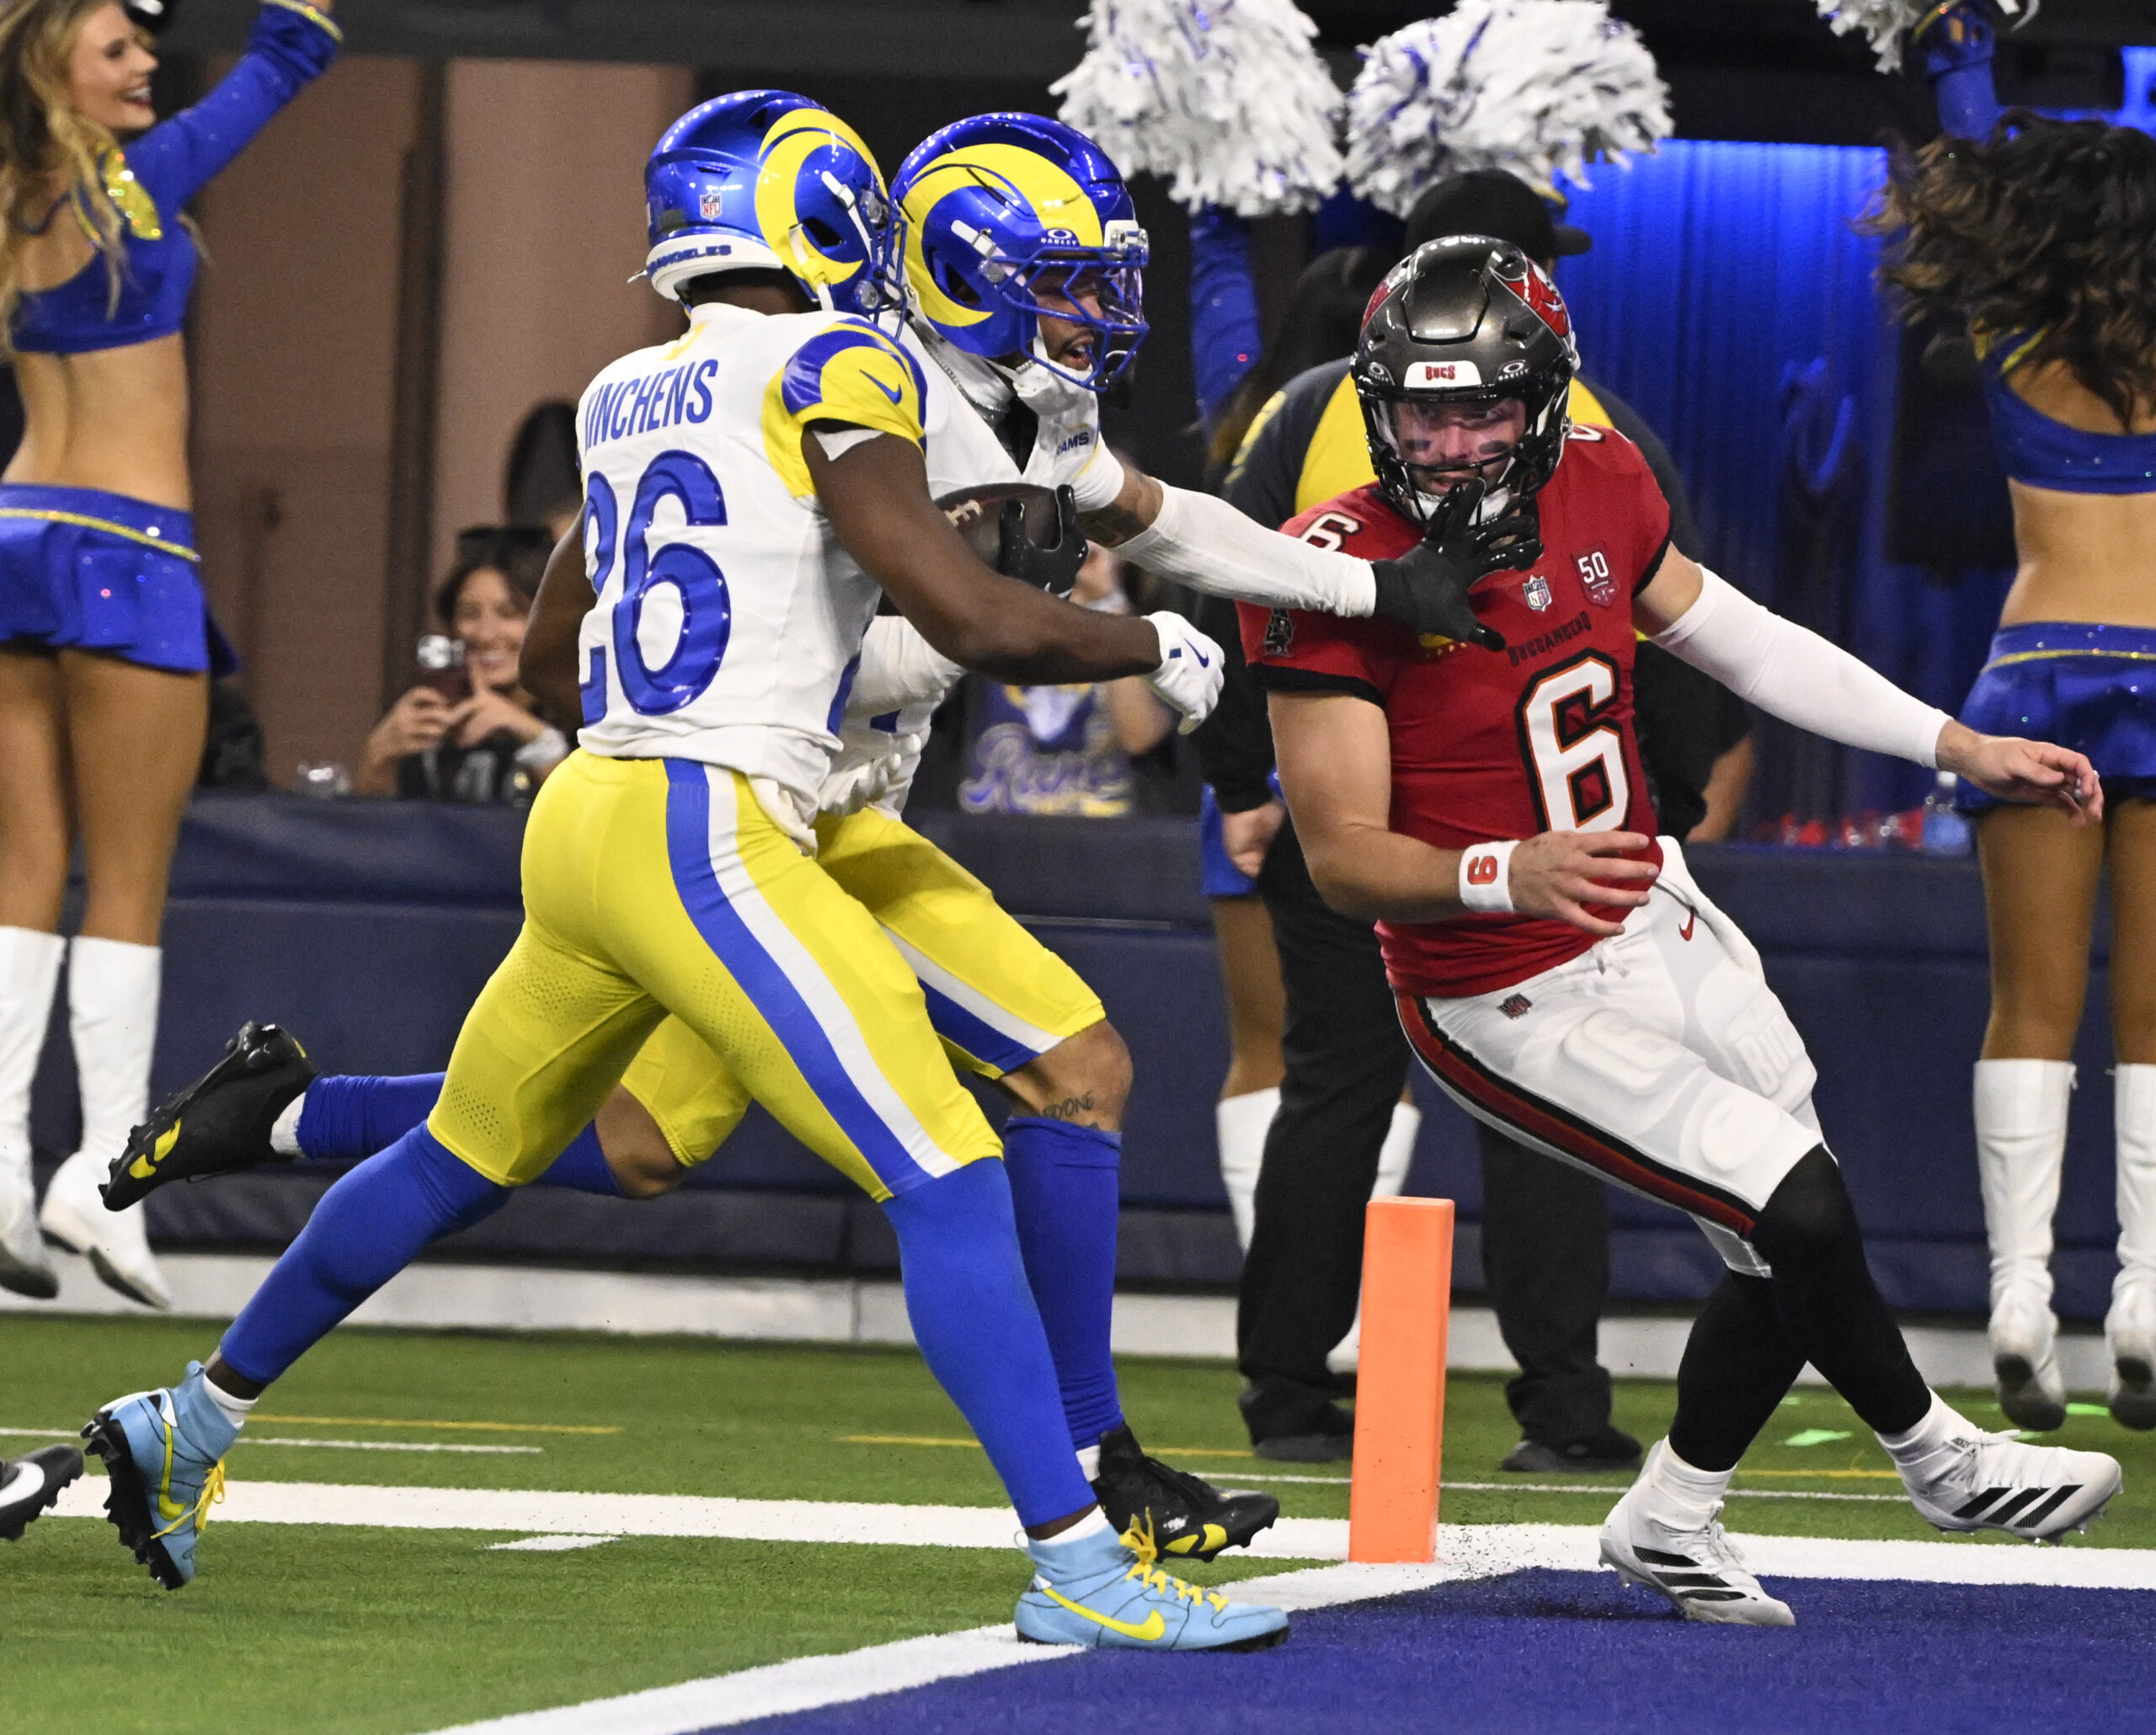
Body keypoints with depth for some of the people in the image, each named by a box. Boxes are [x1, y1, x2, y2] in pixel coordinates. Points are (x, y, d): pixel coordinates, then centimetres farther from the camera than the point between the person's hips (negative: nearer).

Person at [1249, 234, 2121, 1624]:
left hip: (1658, 926, 7)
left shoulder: (1595, 492, -6)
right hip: (1519, 1010, -7)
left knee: (1788, 1268, 11)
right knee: (1805, 1218, -11)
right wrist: (1508, 874, -41)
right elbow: (1343, 854, -23)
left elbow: (1738, 641, 11)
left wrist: (1958, 747, 13)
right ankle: (1939, 1459, 16)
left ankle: (1675, 1522, 33)